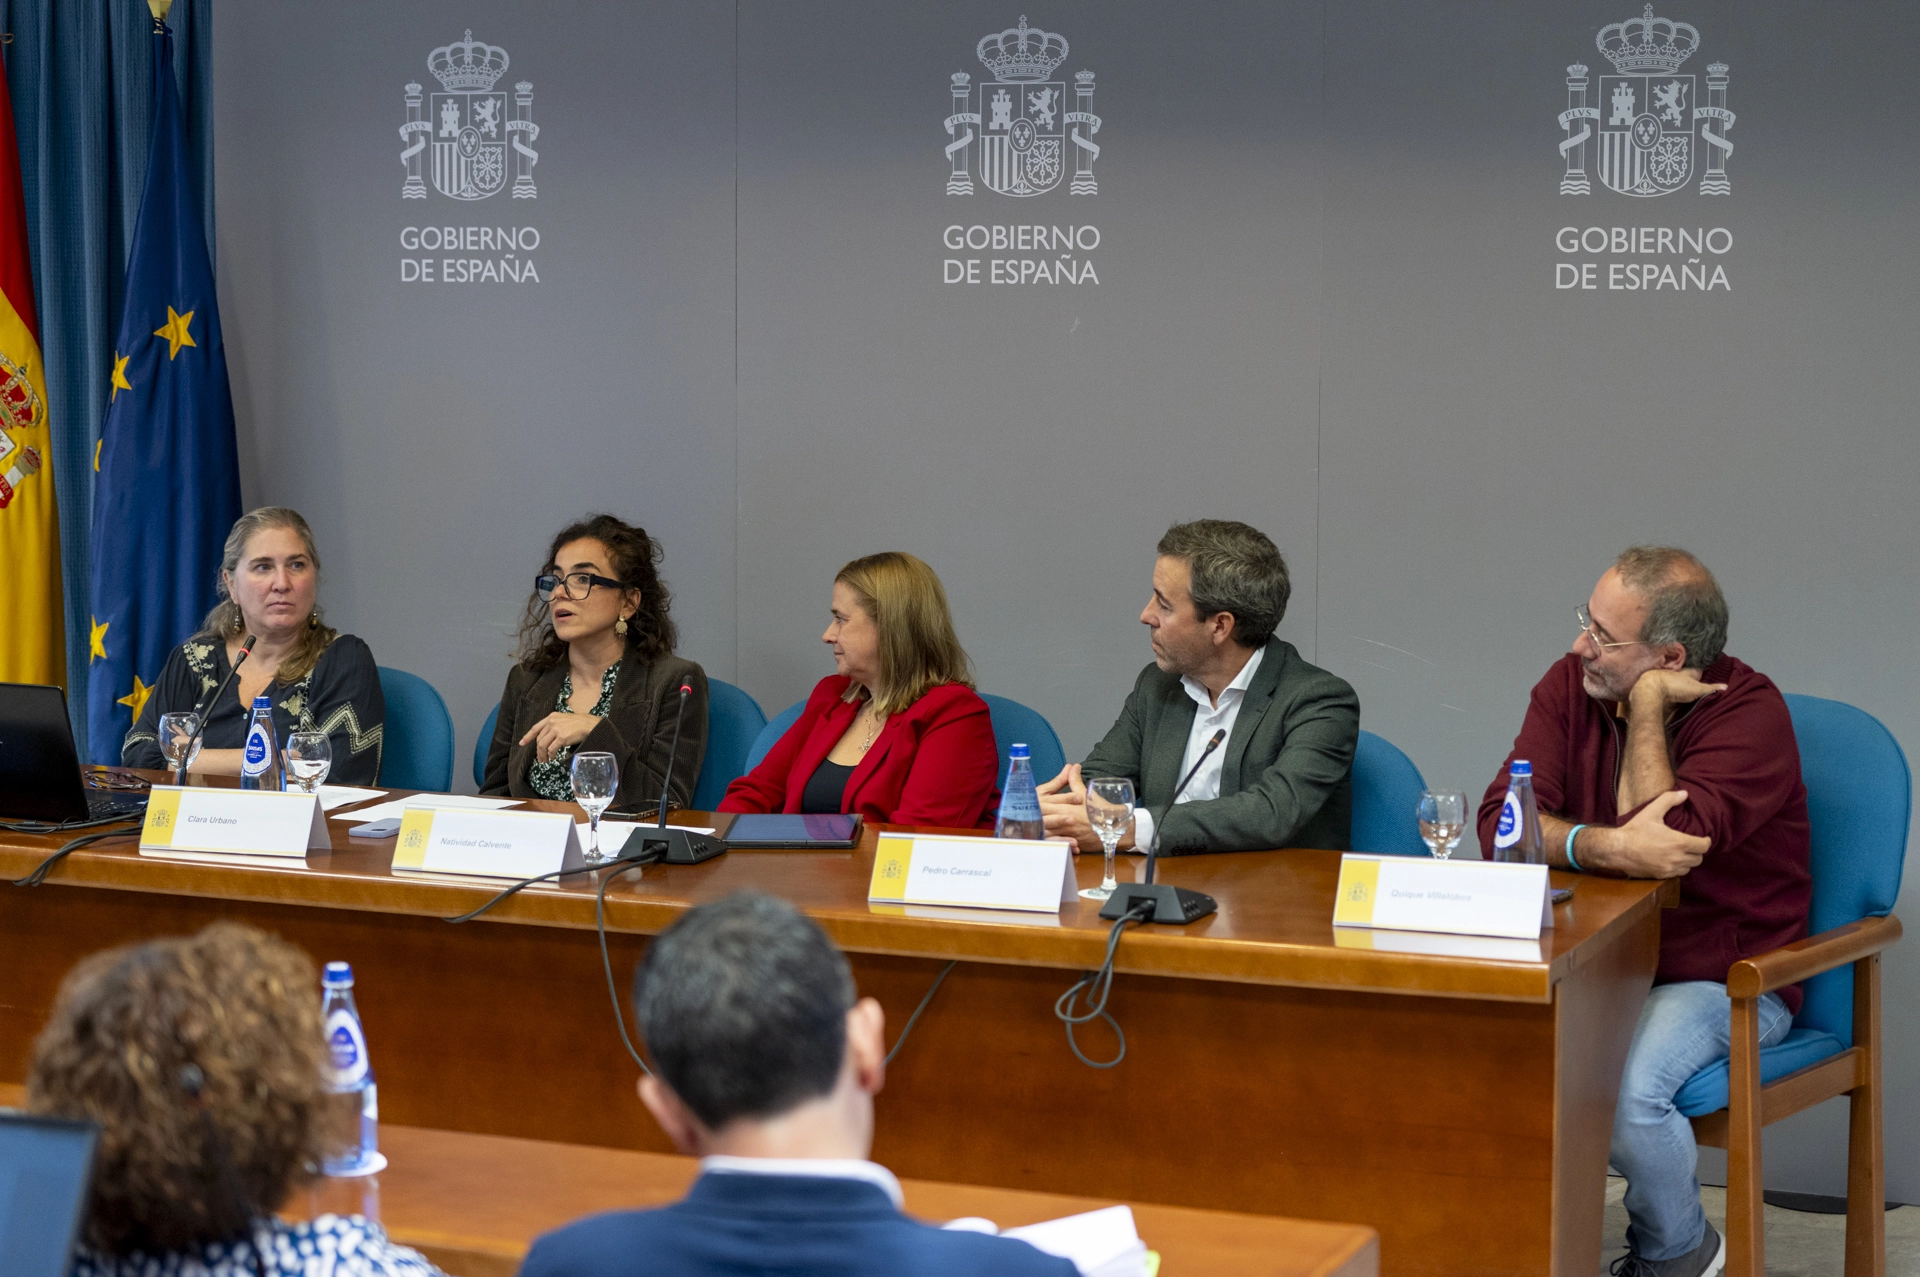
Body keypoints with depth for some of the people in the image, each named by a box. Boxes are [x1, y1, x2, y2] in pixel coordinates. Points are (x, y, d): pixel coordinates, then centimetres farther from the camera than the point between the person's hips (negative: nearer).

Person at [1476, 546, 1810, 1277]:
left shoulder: (1748, 711, -14)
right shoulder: (1570, 685, 0)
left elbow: (1669, 840, -27)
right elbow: (1502, 822, -11)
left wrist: (1646, 706, -19)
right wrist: (1606, 847, -30)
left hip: (1717, 976, -5)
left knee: (1625, 1089, -33)